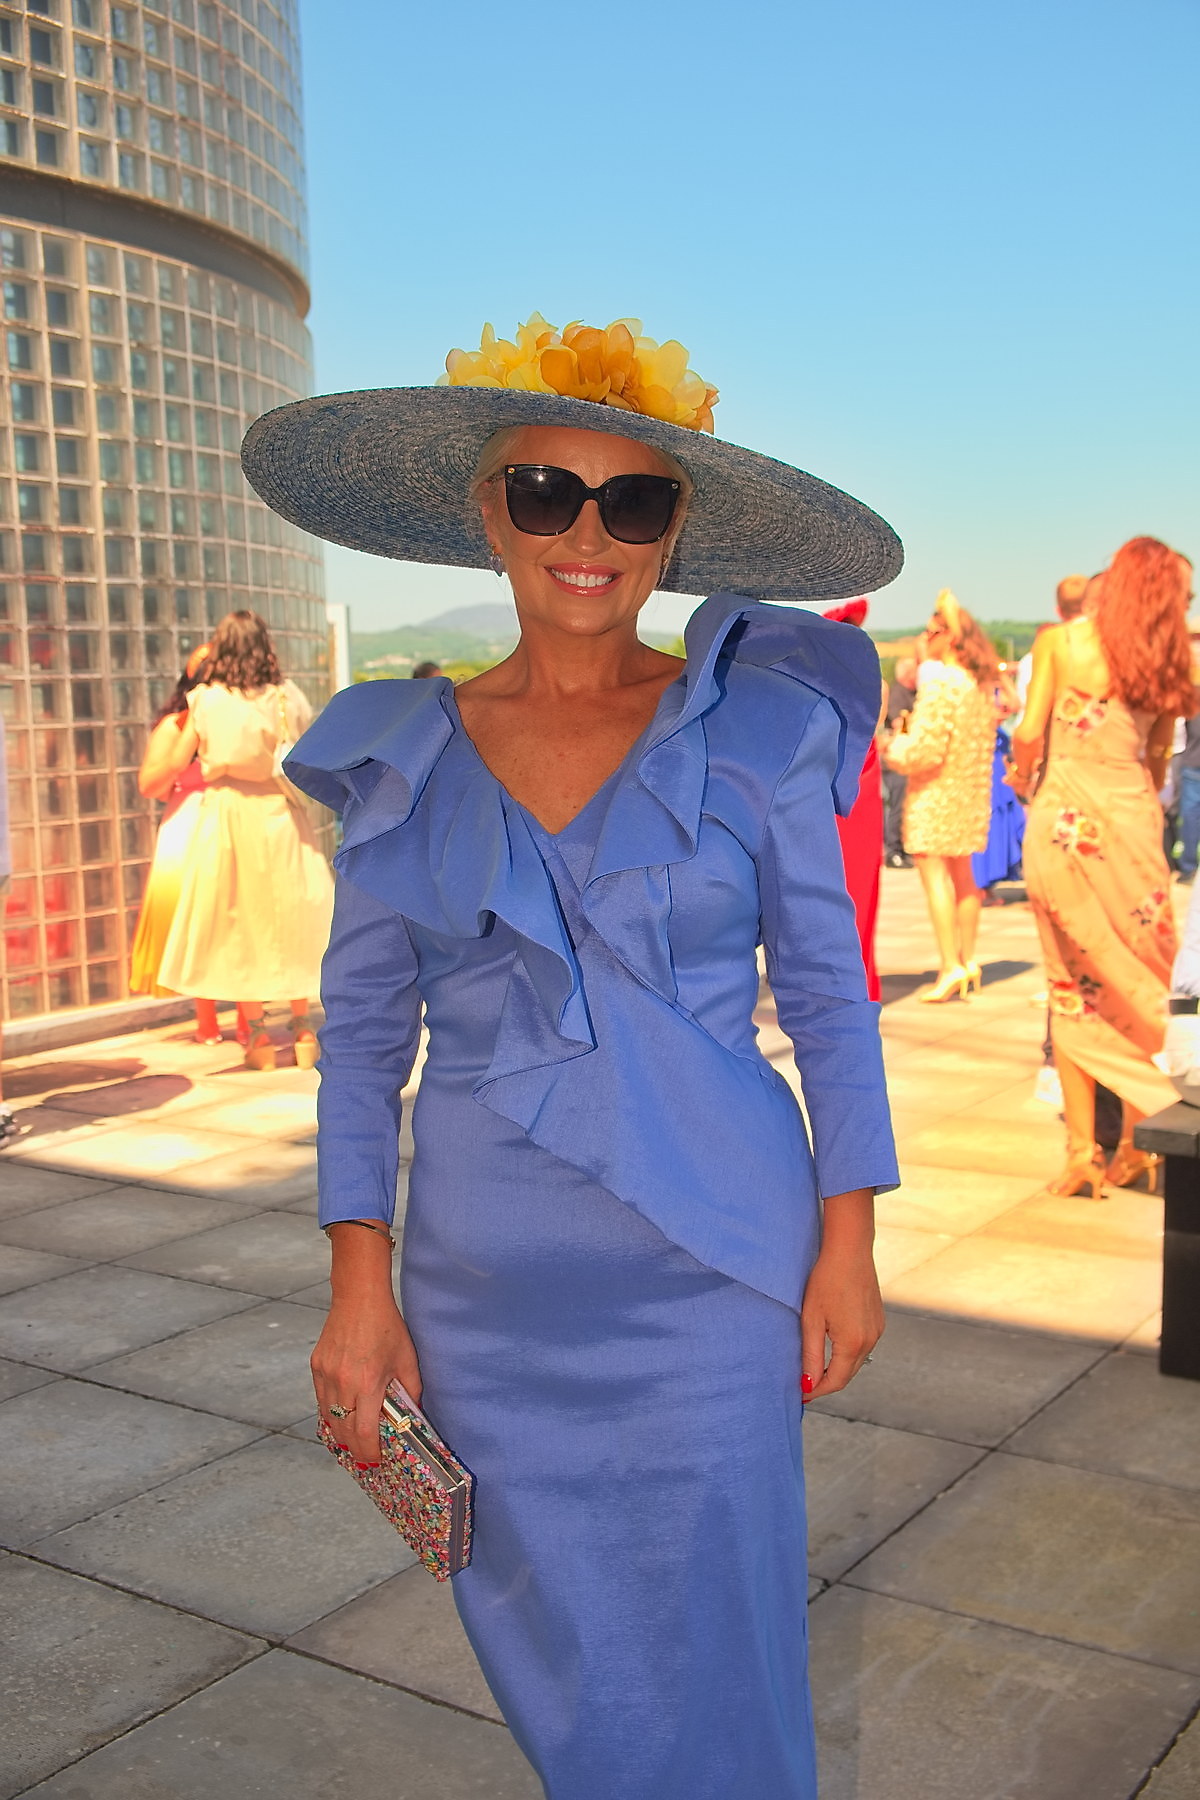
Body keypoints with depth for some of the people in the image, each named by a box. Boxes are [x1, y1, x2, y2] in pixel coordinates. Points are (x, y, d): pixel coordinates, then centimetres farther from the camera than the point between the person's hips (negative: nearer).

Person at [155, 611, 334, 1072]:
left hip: (225, 816, 0)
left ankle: (257, 1034, 9)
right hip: (276, 814, 0)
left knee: (238, 922, 8)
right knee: (291, 920, 9)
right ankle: (302, 1028, 14)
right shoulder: (285, 697, -5)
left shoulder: (205, 701, -4)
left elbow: (175, 764, 3)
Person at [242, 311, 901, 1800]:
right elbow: (361, 1030, 4)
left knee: (712, 1665, 5)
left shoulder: (756, 727, -4)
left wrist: (847, 1247, -3)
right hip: (489, 1295, 2)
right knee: (561, 1663, 15)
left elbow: (828, 992, 0)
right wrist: (358, 1281, -1)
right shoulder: (408, 759, 0)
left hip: (708, 1272, -2)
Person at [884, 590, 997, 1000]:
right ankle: (968, 959, 22)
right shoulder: (980, 685, 8)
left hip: (936, 793, -8)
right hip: (972, 792, 8)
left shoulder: (940, 683, -17)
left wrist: (896, 747, -1)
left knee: (935, 876, -5)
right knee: (962, 875, 15)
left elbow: (925, 749, -21)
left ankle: (950, 964, -8)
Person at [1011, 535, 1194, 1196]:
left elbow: (1028, 733, -6)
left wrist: (1022, 775, 14)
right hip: (1131, 817, 1)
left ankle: (1081, 1154, 7)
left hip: (1060, 819, -1)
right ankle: (1135, 1147, 13)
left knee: (1072, 987, 5)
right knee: (1142, 984, 10)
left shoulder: (1059, 640, -2)